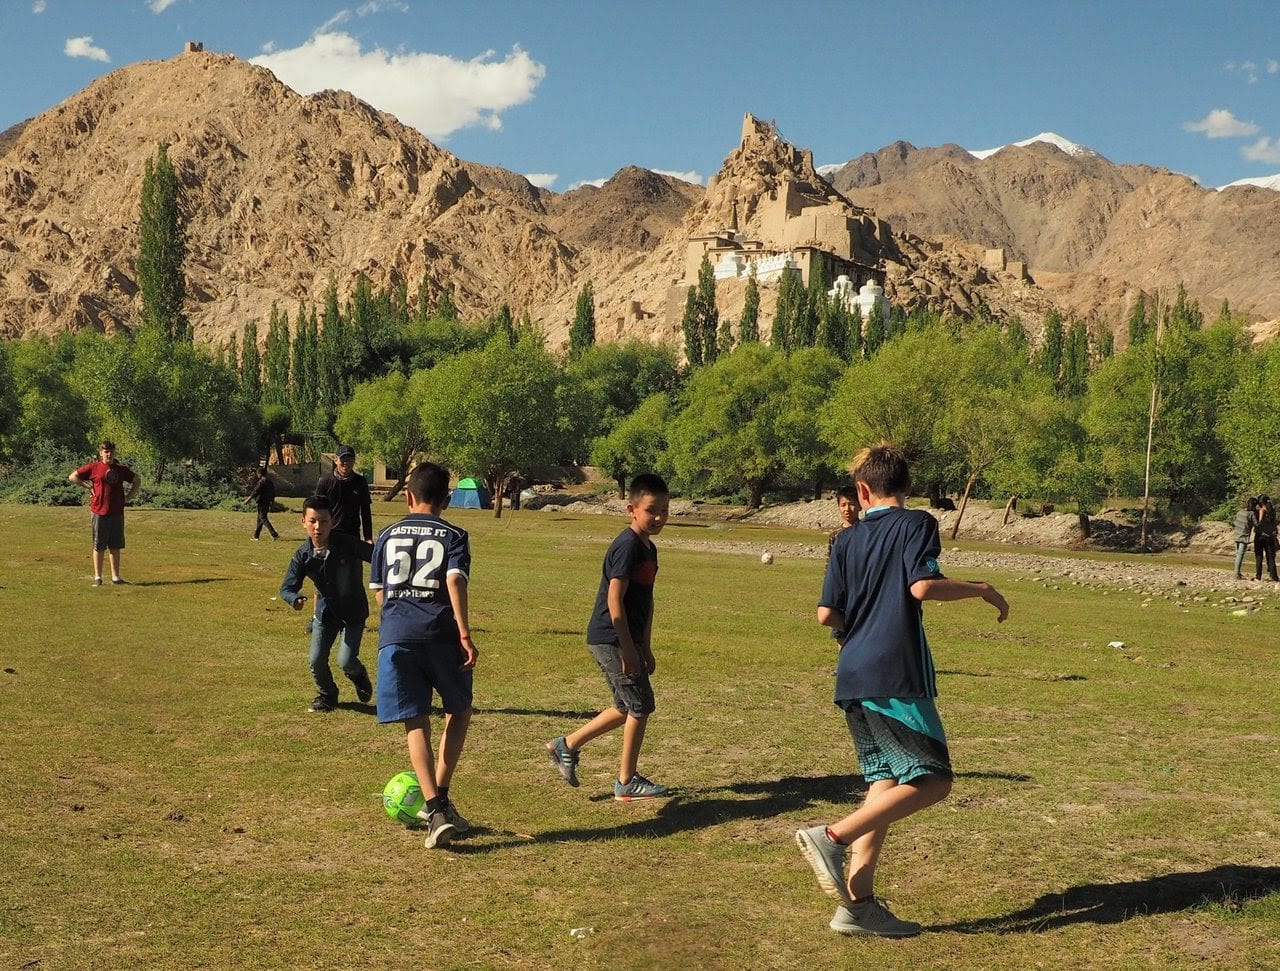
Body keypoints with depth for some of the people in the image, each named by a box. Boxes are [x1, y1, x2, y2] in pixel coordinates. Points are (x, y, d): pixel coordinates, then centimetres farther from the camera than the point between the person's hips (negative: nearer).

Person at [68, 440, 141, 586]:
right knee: (99, 546, 3)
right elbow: (72, 477, 4)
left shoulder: (121, 469, 8)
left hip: (117, 512, 3)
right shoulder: (94, 467, 0)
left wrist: (128, 497, 11)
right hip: (99, 512, -3)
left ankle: (115, 576, 14)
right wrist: (88, 486, -3)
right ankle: (97, 577, 10)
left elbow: (137, 480, 20)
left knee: (115, 546, 7)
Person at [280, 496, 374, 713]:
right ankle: (327, 695, 30)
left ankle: (360, 678, 25)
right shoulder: (303, 555, -13)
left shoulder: (347, 544, -23)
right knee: (316, 661, 0)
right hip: (325, 611, 3)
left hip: (353, 611, -3)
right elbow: (287, 587, -15)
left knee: (346, 661, -12)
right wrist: (295, 599, -37)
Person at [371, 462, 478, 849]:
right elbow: (455, 582, -10)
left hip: (395, 636, 2)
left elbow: (379, 592, 19)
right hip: (440, 635, -2)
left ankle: (435, 809, -9)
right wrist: (465, 635, -13)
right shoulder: (453, 536, 6)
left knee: (415, 724, 3)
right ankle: (439, 798, 16)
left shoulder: (387, 536, 16)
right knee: (459, 712, 19)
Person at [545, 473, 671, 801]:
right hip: (611, 639, -10)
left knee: (628, 708, 17)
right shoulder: (627, 546, -17)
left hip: (627, 640, 10)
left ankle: (566, 745, 25)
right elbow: (614, 599, -22)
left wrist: (646, 648, 19)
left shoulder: (648, 548, 12)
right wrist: (628, 648, -22)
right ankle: (627, 783, 10)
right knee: (640, 706, -2)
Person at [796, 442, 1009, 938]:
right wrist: (981, 590, -3)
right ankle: (833, 837, -14)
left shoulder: (847, 540, 13)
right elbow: (922, 586, -17)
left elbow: (827, 614, 8)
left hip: (853, 678, 7)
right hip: (896, 677, -7)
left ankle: (858, 903, 6)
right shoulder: (917, 523, -1)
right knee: (932, 780, -2)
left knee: (885, 781, 11)